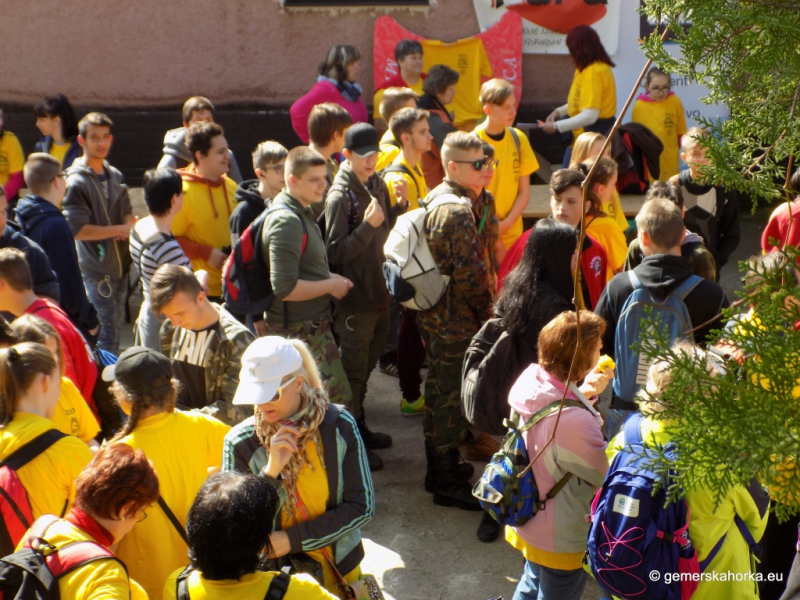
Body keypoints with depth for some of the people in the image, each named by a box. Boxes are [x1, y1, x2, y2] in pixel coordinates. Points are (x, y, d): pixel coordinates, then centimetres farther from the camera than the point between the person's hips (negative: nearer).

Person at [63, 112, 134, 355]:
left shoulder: (115, 176, 10)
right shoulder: (77, 182, -11)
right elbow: (77, 230, -17)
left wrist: (128, 227, -8)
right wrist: (121, 229, -15)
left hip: (119, 267, 7)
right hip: (95, 272, -7)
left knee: (117, 326, 15)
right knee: (105, 335, -6)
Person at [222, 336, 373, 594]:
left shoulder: (340, 425, -14)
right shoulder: (240, 442, -16)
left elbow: (362, 507, -11)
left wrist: (292, 539, -18)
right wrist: (271, 471, -29)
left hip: (338, 565, 1)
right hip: (273, 572, -1)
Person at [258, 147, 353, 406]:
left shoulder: (302, 212, 12)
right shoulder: (287, 222, -21)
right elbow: (284, 288, -27)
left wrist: (330, 277, 8)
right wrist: (330, 285, -16)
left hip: (312, 324, 10)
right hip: (302, 329, -10)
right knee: (337, 399, -8)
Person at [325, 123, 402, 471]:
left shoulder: (377, 185, 5)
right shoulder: (340, 196, -19)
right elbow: (335, 252, -20)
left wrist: (399, 207, -3)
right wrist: (367, 225, -29)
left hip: (378, 292, 8)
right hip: (355, 299, -8)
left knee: (368, 364, 20)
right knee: (353, 371, 3)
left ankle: (360, 426, 36)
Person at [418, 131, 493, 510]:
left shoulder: (435, 198, 9)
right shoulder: (458, 211, -23)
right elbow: (468, 273, -25)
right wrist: (485, 312, -10)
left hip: (434, 315, 10)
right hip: (455, 321, -10)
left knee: (439, 390, 20)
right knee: (453, 397, 0)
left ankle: (438, 466, 34)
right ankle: (448, 483, 11)